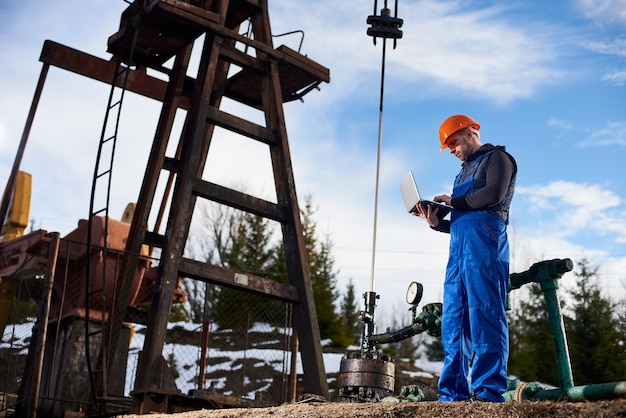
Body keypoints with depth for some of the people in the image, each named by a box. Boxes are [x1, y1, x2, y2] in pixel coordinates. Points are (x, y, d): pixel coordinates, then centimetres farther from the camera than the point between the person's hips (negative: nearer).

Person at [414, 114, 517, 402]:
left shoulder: (496, 158, 10)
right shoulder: (464, 172, 33)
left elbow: (493, 194, -10)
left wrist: (453, 201, 1)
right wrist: (437, 223, 10)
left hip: (484, 243, -8)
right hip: (458, 248, 8)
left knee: (484, 315, -14)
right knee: (452, 323, 0)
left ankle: (488, 392, -15)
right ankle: (453, 394, -1)